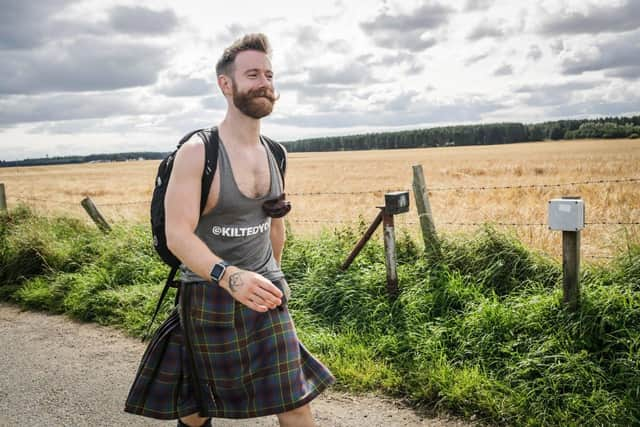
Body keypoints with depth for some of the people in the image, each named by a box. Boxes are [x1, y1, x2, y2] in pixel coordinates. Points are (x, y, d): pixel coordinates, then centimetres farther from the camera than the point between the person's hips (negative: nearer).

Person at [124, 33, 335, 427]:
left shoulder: (275, 154, 3)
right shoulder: (197, 152, -16)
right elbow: (178, 235, -24)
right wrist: (229, 276, -39)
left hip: (265, 293, 5)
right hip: (209, 295, -4)